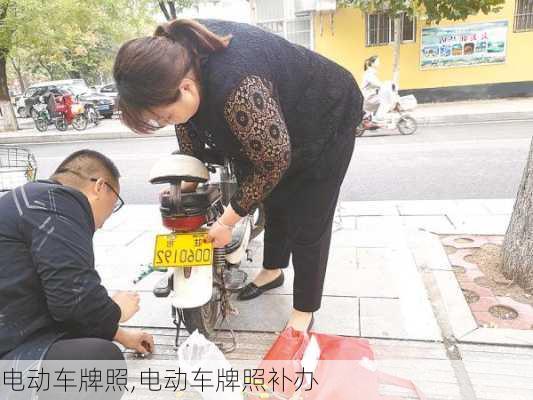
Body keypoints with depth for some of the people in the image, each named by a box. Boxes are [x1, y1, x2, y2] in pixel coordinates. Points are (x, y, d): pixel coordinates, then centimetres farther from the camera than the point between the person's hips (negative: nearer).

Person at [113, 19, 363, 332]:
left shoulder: (239, 89, -43)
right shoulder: (175, 54, -16)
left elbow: (273, 162, -30)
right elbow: (188, 123, 1)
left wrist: (227, 221, -19)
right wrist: (188, 181, 8)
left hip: (325, 120, -8)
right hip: (276, 128, 8)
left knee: (308, 225, -2)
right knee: (273, 200, 20)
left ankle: (304, 313, 17)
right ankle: (273, 271, 43)